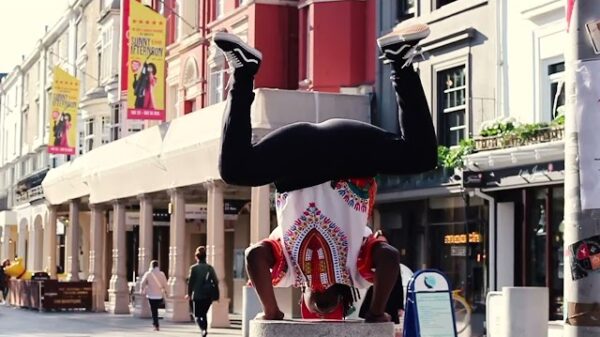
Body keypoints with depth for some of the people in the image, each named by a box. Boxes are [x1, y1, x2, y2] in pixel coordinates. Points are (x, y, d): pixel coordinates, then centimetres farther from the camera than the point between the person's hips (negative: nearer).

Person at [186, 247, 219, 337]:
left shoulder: (194, 268, -5)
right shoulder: (210, 267, 4)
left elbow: (190, 282, -6)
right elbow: (215, 281, 1)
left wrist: (189, 294, 7)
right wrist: (216, 295, 6)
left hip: (198, 295, -3)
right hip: (208, 296, 3)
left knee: (197, 315, 3)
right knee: (203, 314, 20)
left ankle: (203, 329, -21)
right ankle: (205, 329, 15)